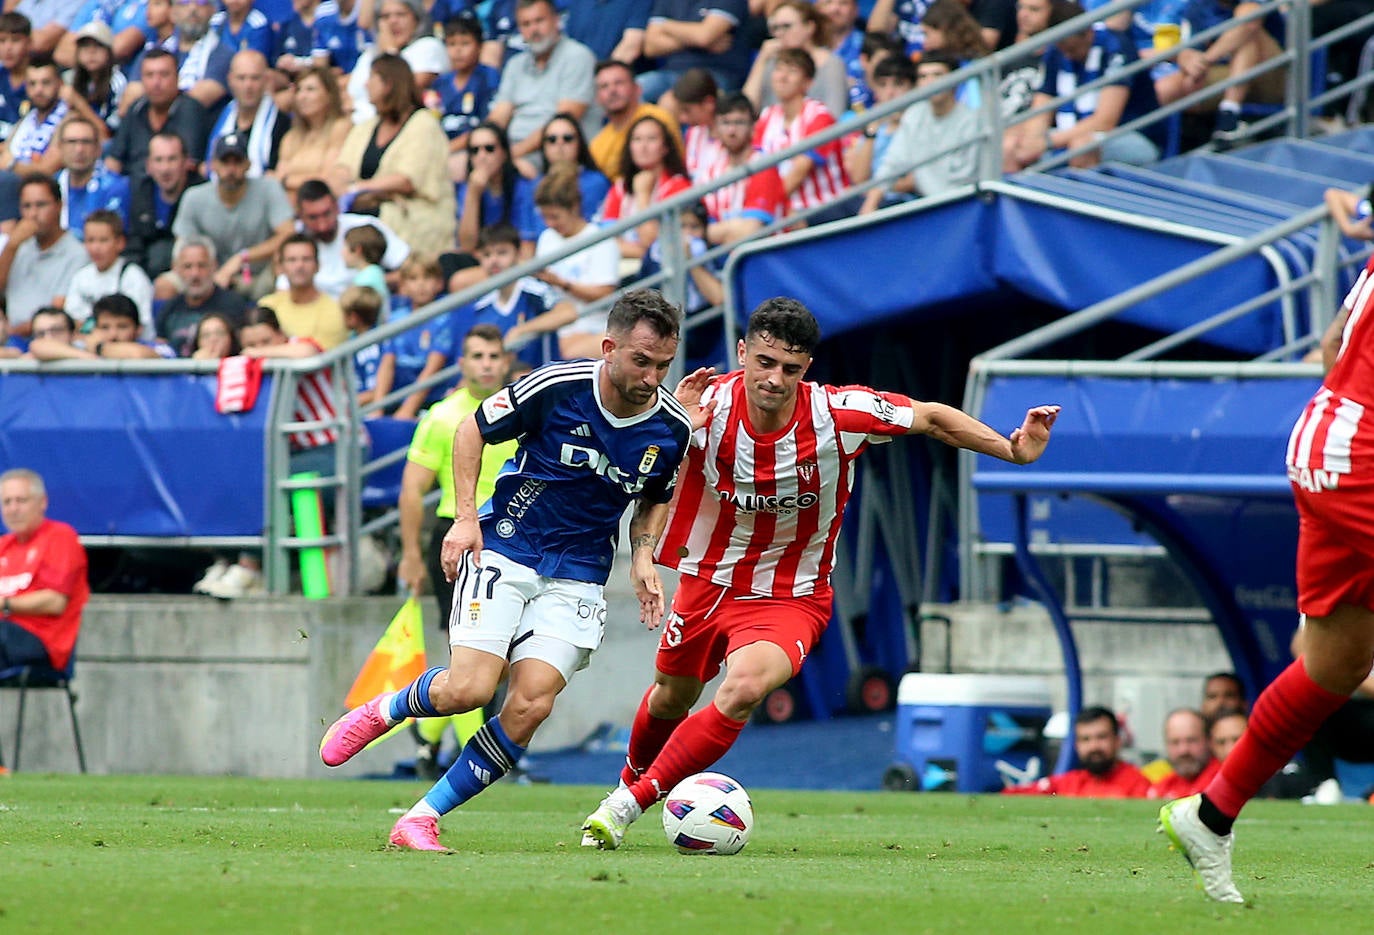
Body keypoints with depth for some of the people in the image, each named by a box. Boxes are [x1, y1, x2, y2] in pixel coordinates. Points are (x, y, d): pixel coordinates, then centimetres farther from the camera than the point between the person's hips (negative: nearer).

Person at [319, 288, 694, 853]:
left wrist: (643, 557, 0)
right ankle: (382, 712, 18)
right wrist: (465, 516, -9)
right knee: (470, 688, -17)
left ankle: (423, 818, -4)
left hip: (577, 577, 3)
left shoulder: (672, 427, -5)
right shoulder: (556, 387, -16)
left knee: (531, 703, -15)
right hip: (505, 549, -3)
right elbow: (474, 429, 0)